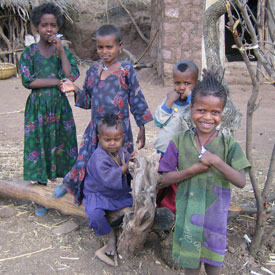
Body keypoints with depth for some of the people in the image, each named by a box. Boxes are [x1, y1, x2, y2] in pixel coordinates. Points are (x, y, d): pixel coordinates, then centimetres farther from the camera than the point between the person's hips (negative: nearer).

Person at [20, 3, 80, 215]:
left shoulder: (64, 51, 4)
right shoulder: (30, 52, 1)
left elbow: (72, 77, -12)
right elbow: (27, 81, -10)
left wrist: (61, 49, -14)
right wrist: (57, 81, -14)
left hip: (60, 106, 1)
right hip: (38, 107, 0)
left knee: (63, 147, 5)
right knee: (39, 147, 5)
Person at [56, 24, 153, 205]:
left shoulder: (126, 71, -5)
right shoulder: (93, 71, 7)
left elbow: (137, 100, -2)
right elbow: (88, 101, 13)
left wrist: (142, 128, -1)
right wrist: (76, 90, -6)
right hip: (96, 129, 4)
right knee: (87, 165, 5)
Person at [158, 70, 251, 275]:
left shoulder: (229, 144, -10)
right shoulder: (180, 141, -9)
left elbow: (241, 182, -14)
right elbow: (166, 179, -8)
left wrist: (216, 161, -26)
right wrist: (192, 170, -22)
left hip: (215, 214, 0)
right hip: (187, 212, 0)